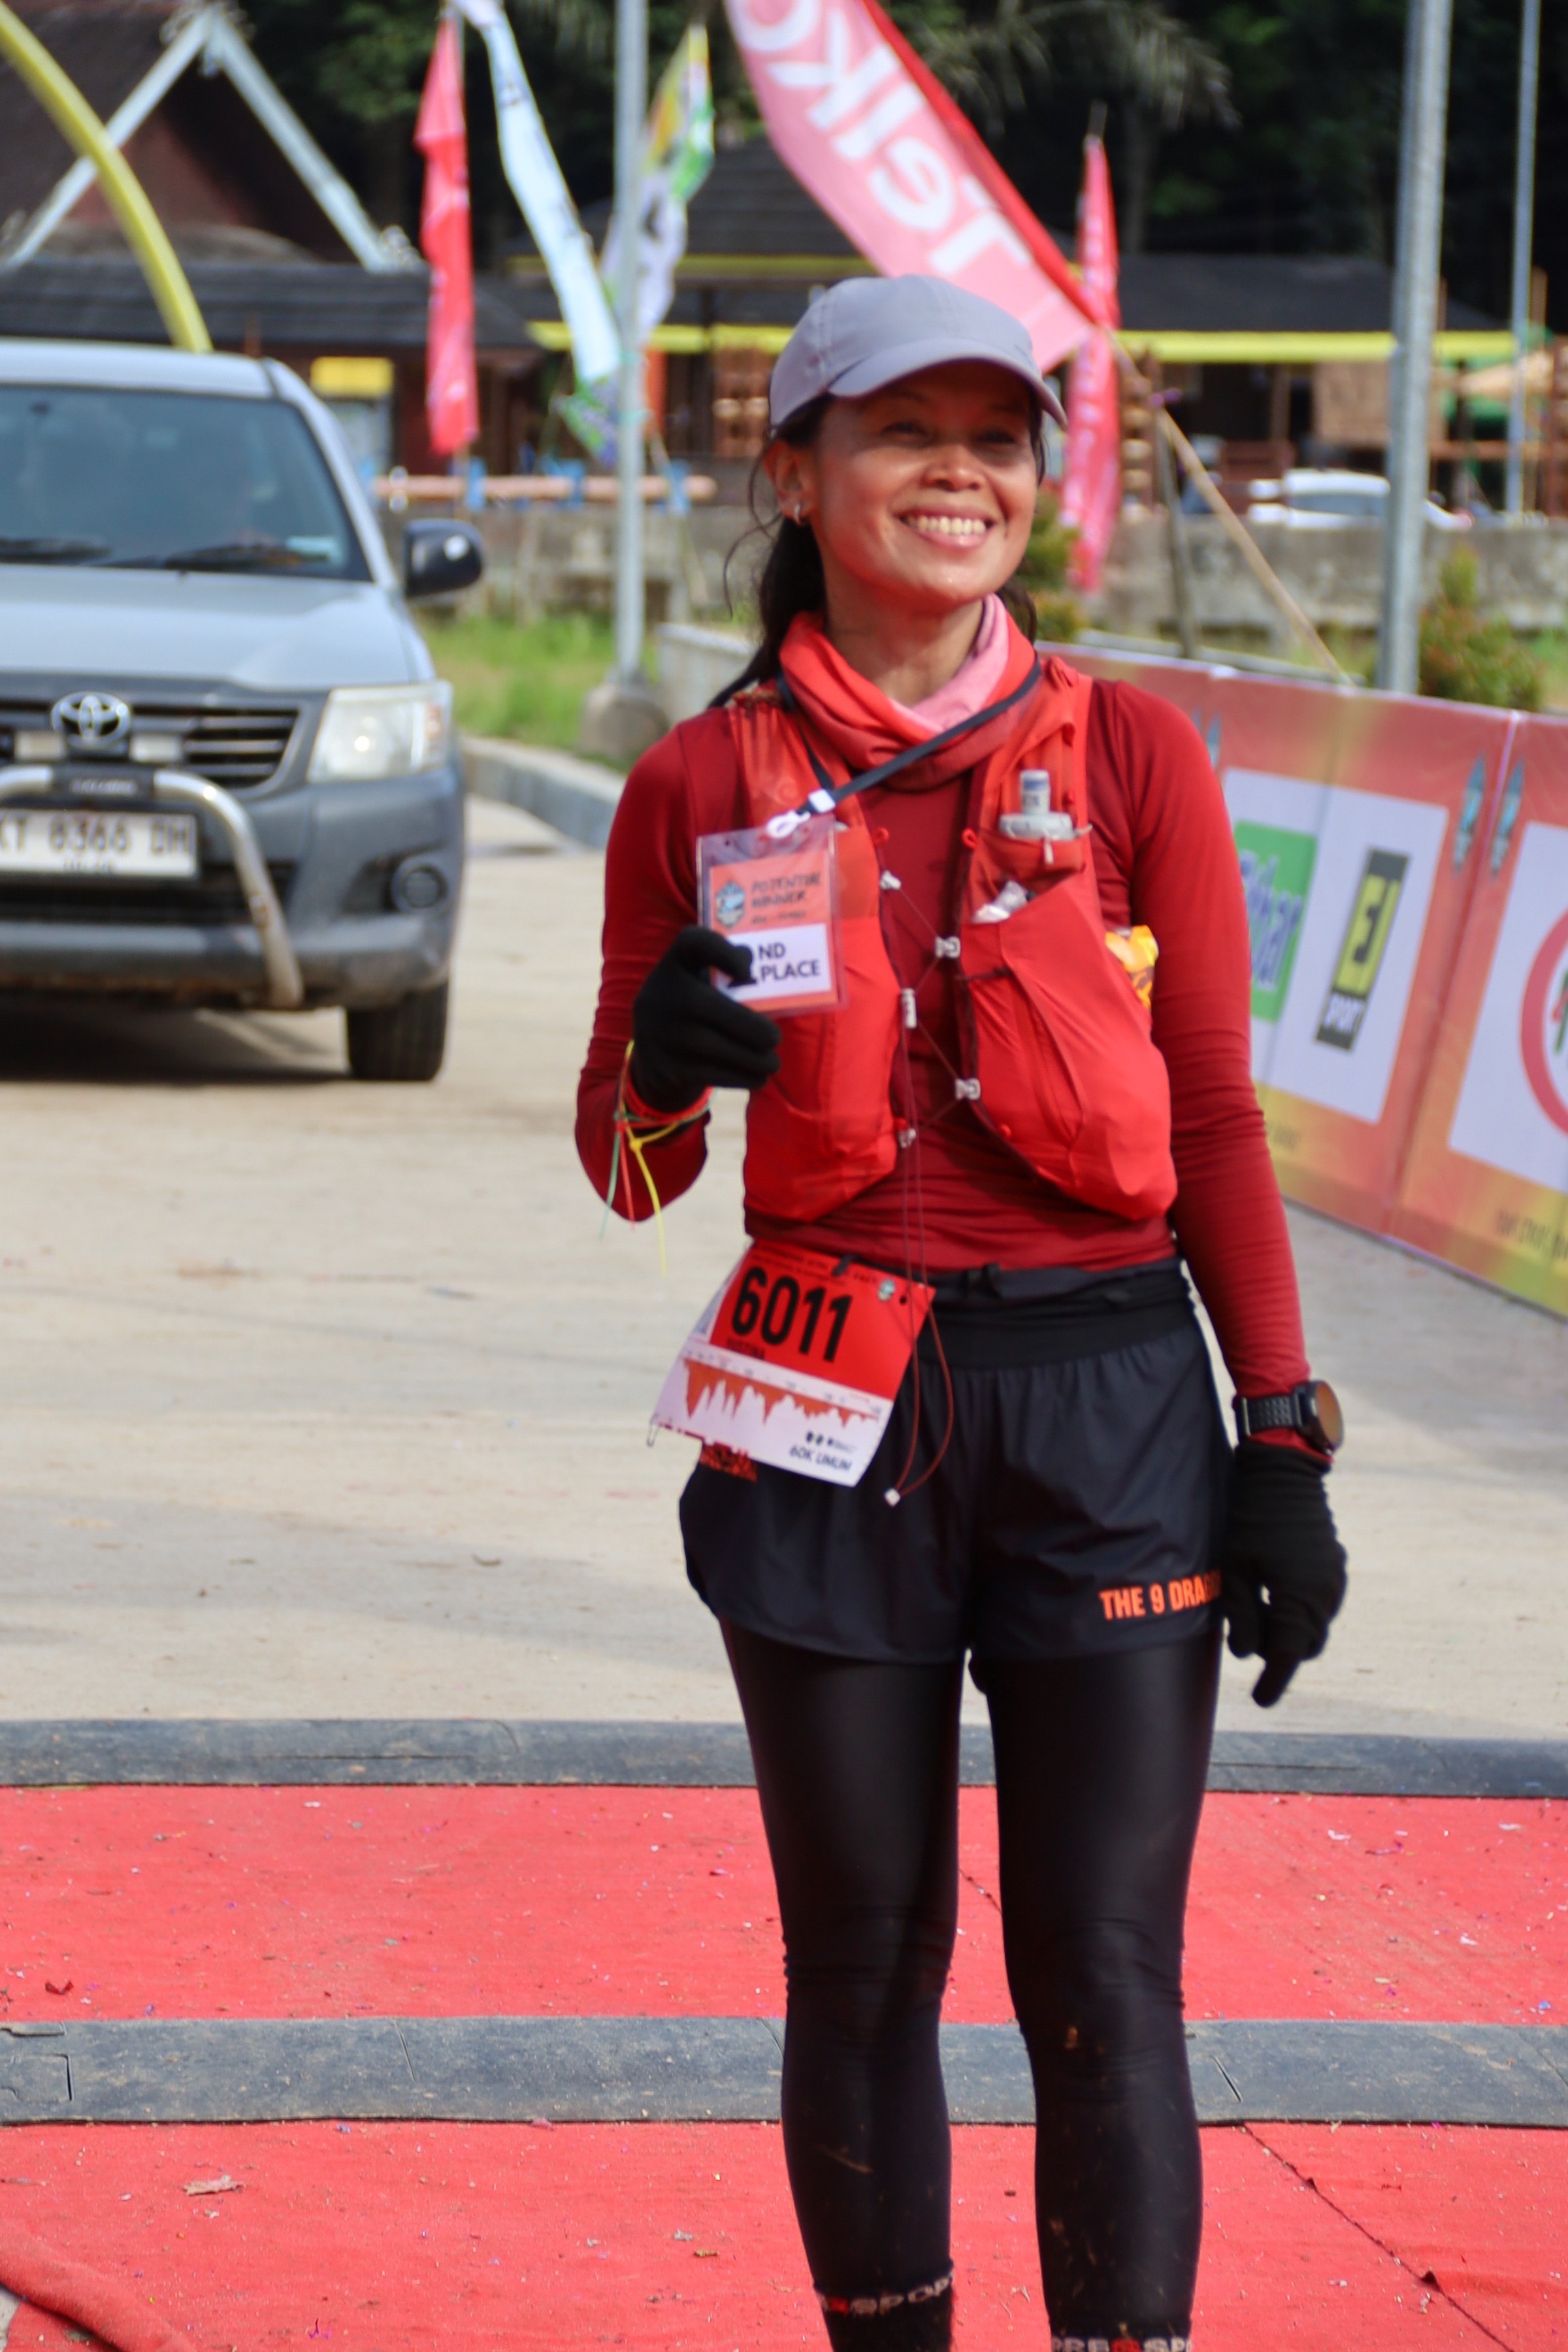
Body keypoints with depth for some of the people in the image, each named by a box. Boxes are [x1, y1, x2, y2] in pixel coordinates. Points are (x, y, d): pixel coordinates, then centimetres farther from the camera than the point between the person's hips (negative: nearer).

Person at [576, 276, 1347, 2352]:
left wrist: (1283, 1438, 0)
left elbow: (1220, 1125, 6)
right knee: (863, 1966, 7)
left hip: (1109, 1406, -1)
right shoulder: (705, 788, 4)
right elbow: (628, 1166, 9)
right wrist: (666, 1072, -15)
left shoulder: (1132, 757, 3)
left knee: (1104, 1978, -3)